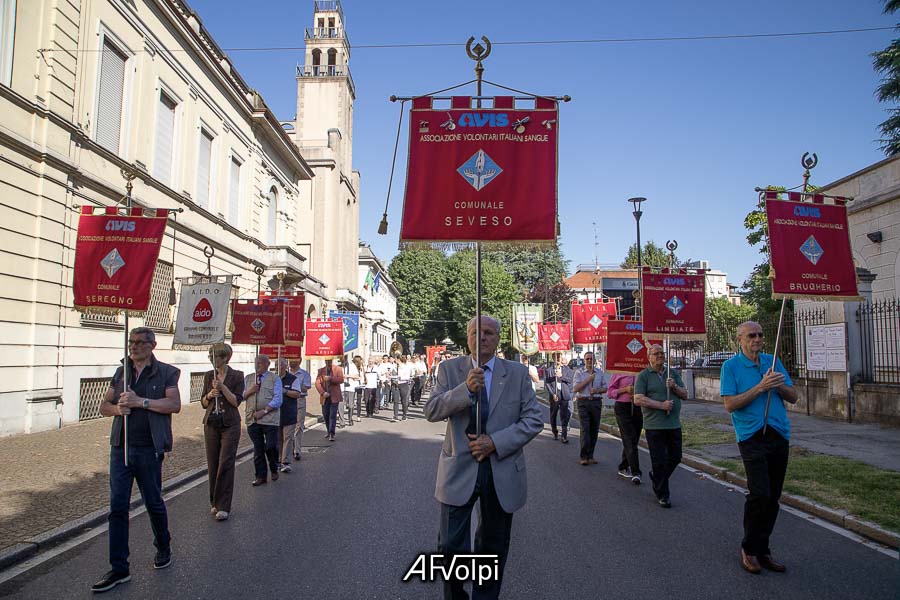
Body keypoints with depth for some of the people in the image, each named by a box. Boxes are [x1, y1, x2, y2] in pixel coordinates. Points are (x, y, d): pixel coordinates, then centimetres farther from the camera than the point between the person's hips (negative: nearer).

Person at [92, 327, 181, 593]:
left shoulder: (166, 372, -2)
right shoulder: (121, 372, 12)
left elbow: (175, 405, -14)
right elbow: (104, 406, 13)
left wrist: (141, 401, -22)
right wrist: (117, 408, -10)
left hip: (148, 449, -4)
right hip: (120, 448, 4)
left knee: (153, 502, 9)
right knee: (117, 507, 3)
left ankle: (163, 548, 33)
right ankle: (119, 569, 11)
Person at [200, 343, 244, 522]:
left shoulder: (237, 376, -4)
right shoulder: (208, 376, 8)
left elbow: (237, 401, -9)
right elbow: (203, 403, 10)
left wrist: (223, 387, -18)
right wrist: (209, 395, -10)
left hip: (230, 425, -4)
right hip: (211, 424, 4)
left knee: (225, 464, -8)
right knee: (212, 464, 7)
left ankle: (223, 507, -5)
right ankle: (215, 503, 22)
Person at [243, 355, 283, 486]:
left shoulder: (275, 379, 1)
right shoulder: (248, 378, 15)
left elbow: (278, 399, -7)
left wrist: (264, 411, -14)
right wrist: (249, 391, -7)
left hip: (269, 419, -3)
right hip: (252, 419, 3)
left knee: (271, 447, -6)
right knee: (258, 448, 6)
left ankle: (274, 470, 20)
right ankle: (260, 476, 15)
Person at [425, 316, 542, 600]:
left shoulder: (517, 373, 1)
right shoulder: (450, 369, 1)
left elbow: (533, 420, -2)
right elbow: (431, 411, -8)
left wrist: (495, 442, -15)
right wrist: (465, 388, -23)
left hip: (503, 472, 1)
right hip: (459, 470, -1)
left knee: (493, 546, 15)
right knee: (451, 545, 3)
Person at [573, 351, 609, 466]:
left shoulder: (600, 372, 12)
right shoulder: (579, 372, 4)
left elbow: (605, 387, 11)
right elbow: (576, 388, -5)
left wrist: (597, 390, -9)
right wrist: (588, 380, -11)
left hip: (596, 402, 3)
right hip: (583, 402, -3)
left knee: (594, 429, 6)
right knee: (585, 429, -10)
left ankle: (590, 456, 15)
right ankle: (584, 456, -8)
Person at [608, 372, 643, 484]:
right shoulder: (619, 373, -2)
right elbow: (610, 392, 0)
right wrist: (625, 389, -15)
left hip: (637, 408, 4)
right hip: (622, 408, -4)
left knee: (634, 441, 10)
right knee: (630, 440, -10)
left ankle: (623, 468, 26)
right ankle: (635, 473, -12)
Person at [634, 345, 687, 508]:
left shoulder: (673, 373, 13)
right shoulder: (643, 376, -3)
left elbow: (685, 395, 10)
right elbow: (638, 399, -12)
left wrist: (674, 387, -10)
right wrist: (661, 405, -19)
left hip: (674, 424, 5)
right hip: (654, 426, -5)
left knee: (675, 458, 12)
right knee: (659, 461, 0)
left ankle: (656, 478, 37)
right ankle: (662, 495, 13)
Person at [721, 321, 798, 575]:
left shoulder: (773, 361, 12)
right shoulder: (731, 366, -2)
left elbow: (793, 397, 12)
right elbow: (729, 404, -10)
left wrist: (780, 385, -9)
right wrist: (760, 387, -17)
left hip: (779, 435, 5)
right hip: (752, 437, -5)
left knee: (773, 496, 9)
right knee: (760, 493, -14)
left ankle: (762, 549, 21)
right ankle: (749, 549, 4)